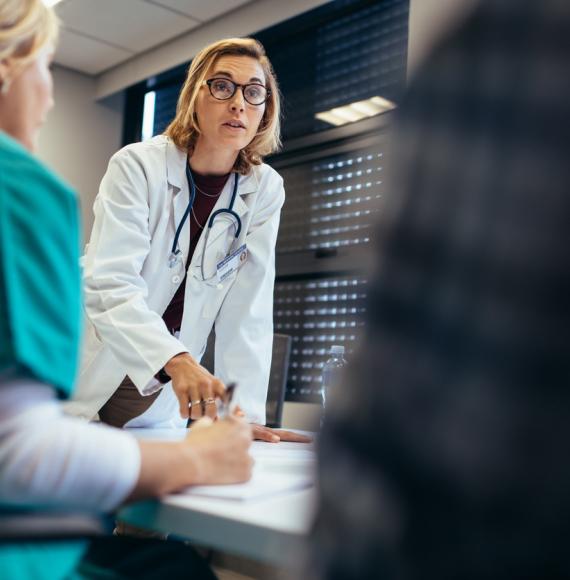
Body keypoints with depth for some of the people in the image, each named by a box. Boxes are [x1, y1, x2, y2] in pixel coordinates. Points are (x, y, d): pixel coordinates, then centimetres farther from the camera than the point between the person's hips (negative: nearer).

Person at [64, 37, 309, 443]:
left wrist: (246, 414, -18)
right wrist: (177, 360, -41)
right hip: (87, 380, -2)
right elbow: (110, 288, -24)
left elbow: (247, 311, -8)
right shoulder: (137, 165, -14)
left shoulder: (265, 190, -5)